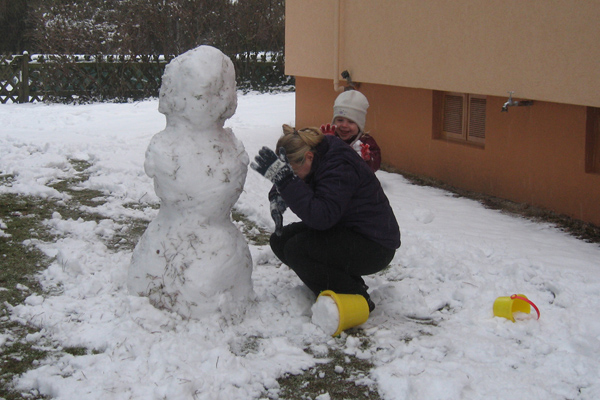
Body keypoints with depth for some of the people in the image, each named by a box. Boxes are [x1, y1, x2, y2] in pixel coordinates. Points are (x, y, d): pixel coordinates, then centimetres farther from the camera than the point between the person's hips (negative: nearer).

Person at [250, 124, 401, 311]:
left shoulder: (340, 168, -27)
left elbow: (321, 216, -38)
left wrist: (284, 177, -41)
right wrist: (277, 199, -9)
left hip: (374, 247, -10)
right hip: (344, 230, 10)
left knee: (296, 249, -25)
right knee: (279, 240, 0)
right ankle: (347, 282, 6)